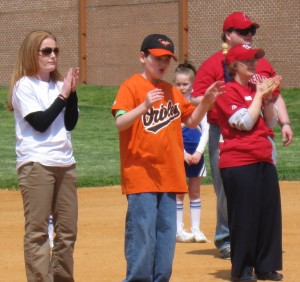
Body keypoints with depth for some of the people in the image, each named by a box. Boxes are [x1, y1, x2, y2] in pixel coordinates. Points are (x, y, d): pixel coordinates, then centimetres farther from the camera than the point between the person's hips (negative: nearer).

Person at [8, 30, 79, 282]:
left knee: (68, 230, 8)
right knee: (37, 230, -8)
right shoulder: (24, 85, -4)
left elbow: (70, 123, 6)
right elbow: (40, 123, -14)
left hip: (65, 163, 7)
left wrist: (72, 92, -4)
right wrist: (64, 95, -11)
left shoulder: (59, 84, 14)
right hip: (36, 164, -7)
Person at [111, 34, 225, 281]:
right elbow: (120, 123, -17)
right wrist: (144, 106, -33)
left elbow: (192, 121, 22)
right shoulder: (131, 86, -5)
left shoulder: (172, 91, 16)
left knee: (167, 234, 7)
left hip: (169, 177, 6)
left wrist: (207, 101, 6)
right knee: (142, 235, -8)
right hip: (140, 176, -6)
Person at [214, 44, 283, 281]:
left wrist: (269, 97, -1)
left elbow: (271, 122, 13)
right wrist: (260, 95, -9)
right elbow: (245, 122, -16)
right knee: (244, 216, -4)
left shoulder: (257, 89, 16)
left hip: (264, 161, 7)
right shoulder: (228, 92, -7)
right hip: (239, 162, -7)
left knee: (269, 213, 7)